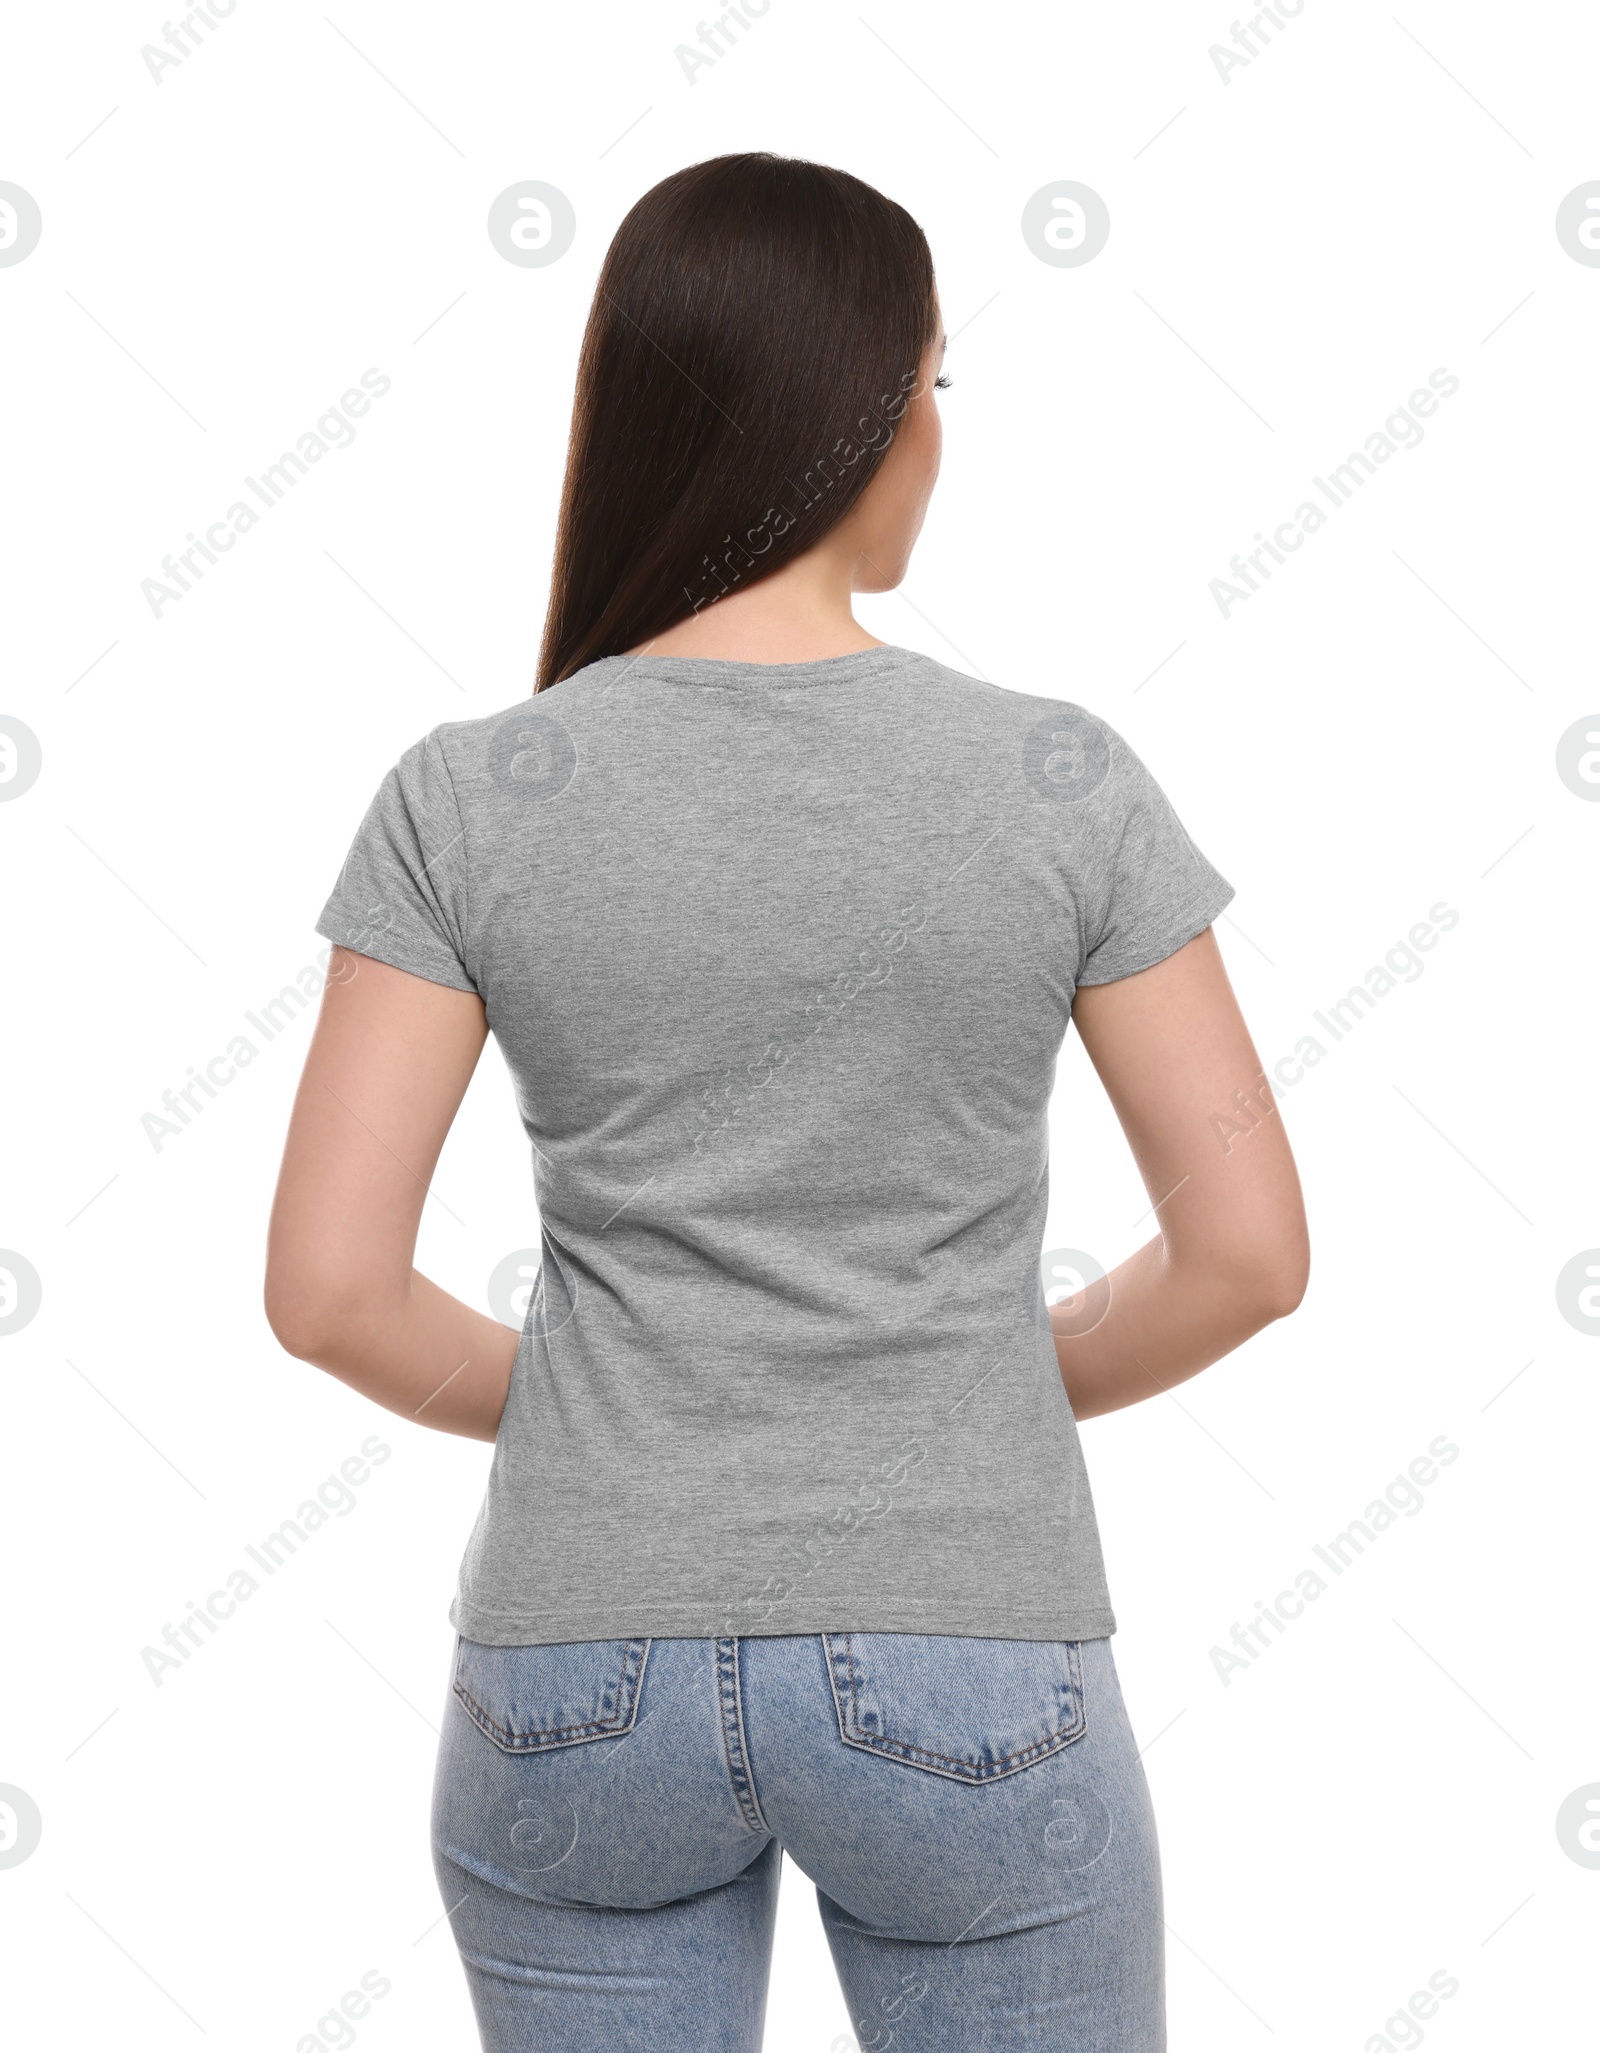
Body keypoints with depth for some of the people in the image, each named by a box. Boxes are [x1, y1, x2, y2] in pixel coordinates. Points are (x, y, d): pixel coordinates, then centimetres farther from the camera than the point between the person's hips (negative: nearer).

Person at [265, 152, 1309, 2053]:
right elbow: (1247, 1248, -6)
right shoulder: (1058, 780, -8)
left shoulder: (467, 798, -6)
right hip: (965, 1680, -1)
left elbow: (328, 1285, -8)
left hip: (584, 1676, 2)